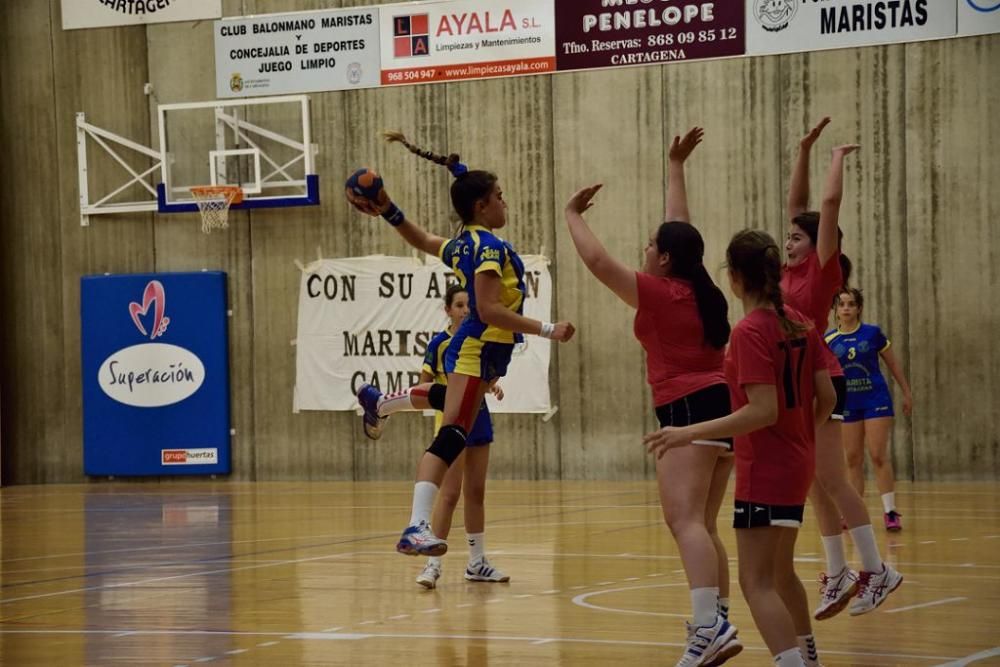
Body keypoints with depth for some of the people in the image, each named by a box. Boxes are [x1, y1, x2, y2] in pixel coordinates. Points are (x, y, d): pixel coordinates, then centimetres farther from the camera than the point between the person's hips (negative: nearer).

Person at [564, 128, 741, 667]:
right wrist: (676, 167, 37)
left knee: (685, 522, -19)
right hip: (723, 406, 9)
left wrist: (573, 216, 8)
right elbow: (679, 229, 28)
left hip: (689, 410, -9)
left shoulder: (657, 292, -6)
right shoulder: (700, 292, 14)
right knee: (702, 526, 14)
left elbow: (597, 261, -8)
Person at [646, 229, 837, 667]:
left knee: (757, 583, -9)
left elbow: (764, 410, -24)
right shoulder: (800, 324, 6)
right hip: (797, 466, 9)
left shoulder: (750, 332, -17)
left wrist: (691, 433, -25)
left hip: (764, 471, -9)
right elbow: (827, 397, 8)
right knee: (780, 572, 24)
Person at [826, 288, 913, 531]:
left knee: (878, 455, -9)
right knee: (853, 459, 4)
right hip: (847, 404, 3)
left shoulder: (873, 333, -5)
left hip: (876, 400, -3)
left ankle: (890, 511, -8)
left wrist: (907, 393, 5)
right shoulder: (829, 340, 0)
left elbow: (893, 364, 4)